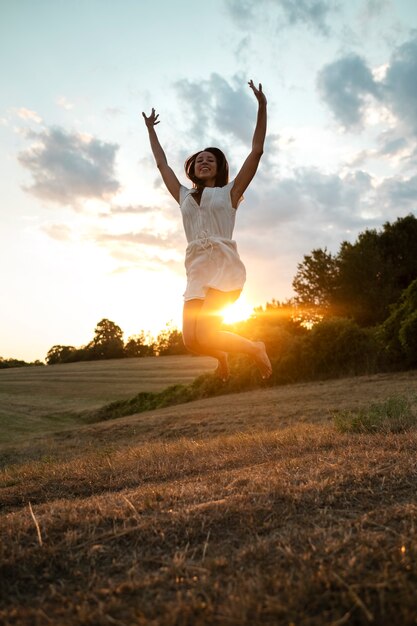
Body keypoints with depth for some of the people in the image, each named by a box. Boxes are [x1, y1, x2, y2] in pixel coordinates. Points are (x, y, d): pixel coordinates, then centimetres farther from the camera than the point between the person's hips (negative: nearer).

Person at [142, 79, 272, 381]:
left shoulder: (230, 192, 13)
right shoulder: (185, 196, 23)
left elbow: (257, 152, 8)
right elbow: (162, 164, 33)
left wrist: (262, 108, 4)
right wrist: (151, 129, 40)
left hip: (225, 266, -4)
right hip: (197, 271, 4)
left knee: (205, 335, -20)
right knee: (192, 340, -8)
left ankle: (255, 349, 6)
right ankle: (222, 354, 27)